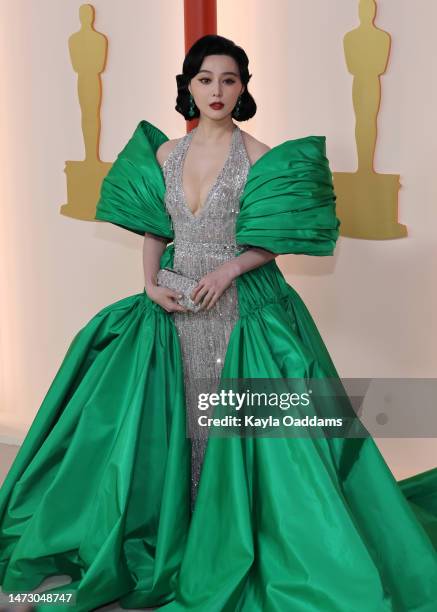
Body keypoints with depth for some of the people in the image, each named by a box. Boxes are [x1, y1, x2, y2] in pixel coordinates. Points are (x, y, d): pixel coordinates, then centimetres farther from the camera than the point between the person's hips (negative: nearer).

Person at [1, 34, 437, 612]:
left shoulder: (260, 157, -6)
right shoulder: (164, 153, 7)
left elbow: (275, 239, -4)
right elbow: (154, 231, 13)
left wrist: (226, 271, -17)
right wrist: (151, 284, -2)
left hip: (242, 307, -4)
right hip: (175, 304, 4)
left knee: (236, 418, -3)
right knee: (171, 414, 8)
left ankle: (236, 536, 16)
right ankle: (177, 530, 27)